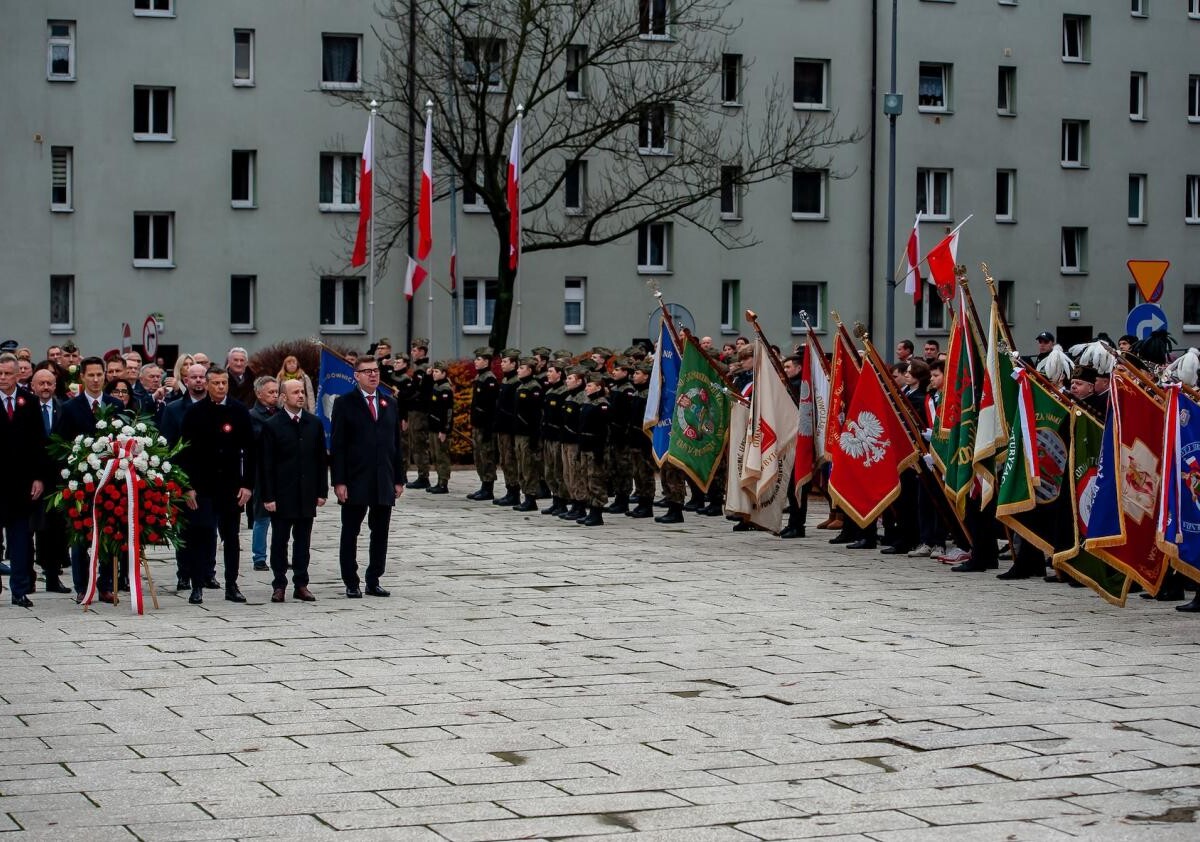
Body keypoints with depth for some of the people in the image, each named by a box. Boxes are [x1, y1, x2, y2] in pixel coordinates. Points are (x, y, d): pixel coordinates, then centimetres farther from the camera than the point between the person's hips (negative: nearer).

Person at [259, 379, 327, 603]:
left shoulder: (314, 424, 7)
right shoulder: (272, 425, -4)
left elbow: (321, 459, 10)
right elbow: (265, 464, -5)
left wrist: (322, 491, 4)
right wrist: (267, 496, -11)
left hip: (307, 494, 3)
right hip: (282, 495, -3)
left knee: (303, 541, 7)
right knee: (279, 541, 3)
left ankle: (301, 584, 13)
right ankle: (279, 585, 10)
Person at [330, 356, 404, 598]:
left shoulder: (389, 404, 13)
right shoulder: (344, 404, -1)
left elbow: (396, 444, 14)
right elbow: (337, 446, -5)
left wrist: (398, 479, 8)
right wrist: (339, 482, -12)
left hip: (384, 483, 4)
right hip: (355, 482, -4)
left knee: (380, 534, 7)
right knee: (350, 533, 2)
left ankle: (374, 582, 16)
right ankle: (351, 584, 9)